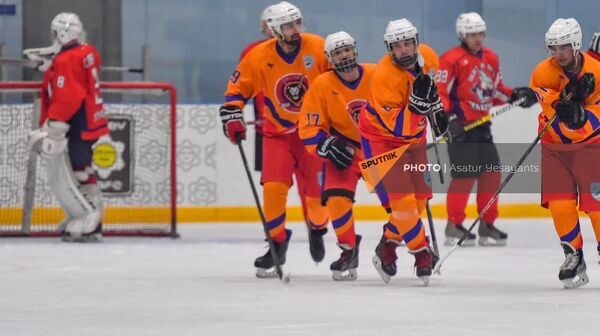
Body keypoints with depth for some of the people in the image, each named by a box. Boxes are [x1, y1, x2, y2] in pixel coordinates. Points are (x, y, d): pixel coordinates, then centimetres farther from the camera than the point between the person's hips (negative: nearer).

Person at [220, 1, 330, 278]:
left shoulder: (318, 48, -12)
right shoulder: (259, 57, -10)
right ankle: (277, 244, 3)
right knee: (273, 187, -14)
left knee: (318, 188, -1)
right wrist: (232, 116, -10)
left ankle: (318, 229, 32)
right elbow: (237, 88, 2)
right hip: (277, 133, 0)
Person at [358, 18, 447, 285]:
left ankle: (388, 245, 24)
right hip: (381, 136, -7)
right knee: (401, 198, -14)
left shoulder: (427, 57, -12)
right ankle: (421, 253, -2)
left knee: (420, 196, 9)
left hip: (413, 135, 7)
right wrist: (417, 100, -45)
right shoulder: (384, 76, -33)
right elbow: (398, 127, -34)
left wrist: (437, 108, 14)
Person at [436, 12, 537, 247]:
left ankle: (487, 225, 17)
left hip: (481, 126, 8)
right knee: (465, 175, -9)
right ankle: (453, 227, 2)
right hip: (459, 126, -8)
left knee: (491, 173, 7)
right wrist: (450, 118, -23)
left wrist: (515, 96, 5)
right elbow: (439, 93, -14)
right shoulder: (451, 60, -11)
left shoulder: (490, 58, 13)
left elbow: (495, 91, 22)